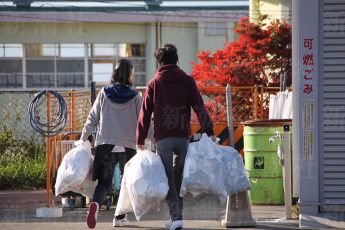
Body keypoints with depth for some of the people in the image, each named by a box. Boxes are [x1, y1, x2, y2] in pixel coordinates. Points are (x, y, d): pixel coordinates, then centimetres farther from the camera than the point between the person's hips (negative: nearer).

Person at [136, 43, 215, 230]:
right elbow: (199, 107, -1)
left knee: (168, 178, -2)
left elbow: (145, 114, 5)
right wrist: (209, 131, -1)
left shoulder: (154, 84, 5)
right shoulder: (187, 81, 5)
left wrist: (140, 140, 10)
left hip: (163, 138, -2)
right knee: (179, 177, 14)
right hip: (183, 136, 2)